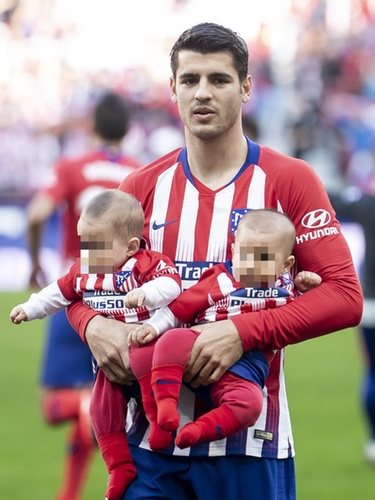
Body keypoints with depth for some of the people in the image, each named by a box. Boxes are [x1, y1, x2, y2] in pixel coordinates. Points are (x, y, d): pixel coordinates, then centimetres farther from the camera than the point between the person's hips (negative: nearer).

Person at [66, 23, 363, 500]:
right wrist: (93, 326, -8)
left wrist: (243, 332, -19)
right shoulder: (143, 187, 8)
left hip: (251, 442, -3)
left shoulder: (288, 180, -2)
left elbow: (344, 295, -8)